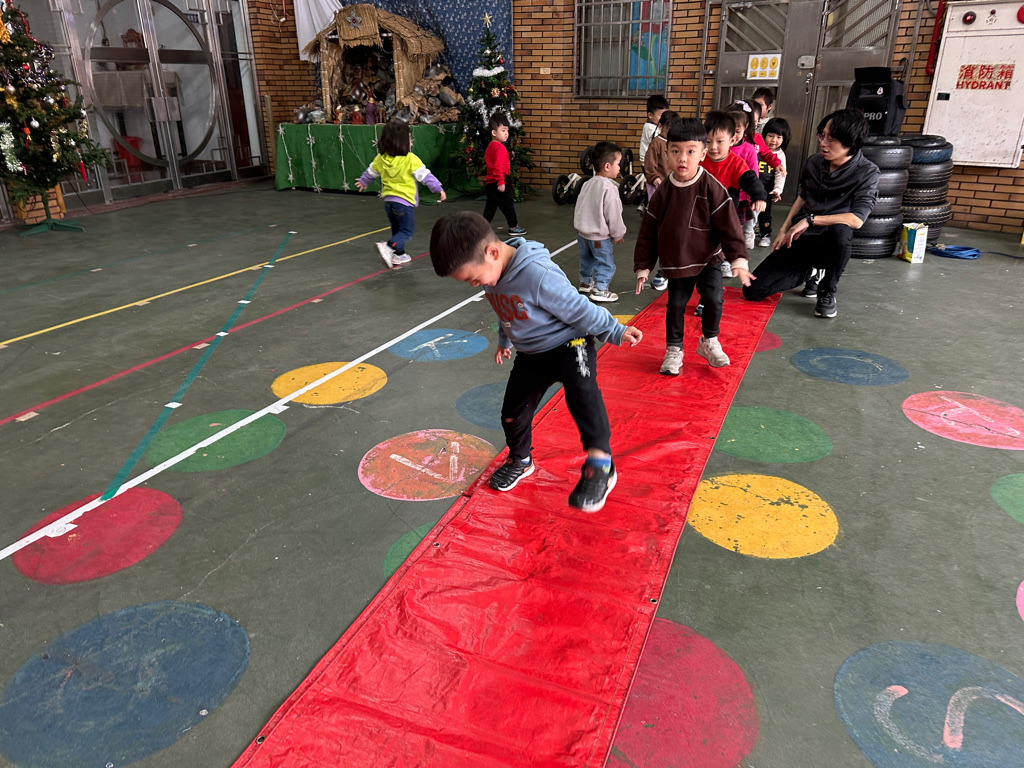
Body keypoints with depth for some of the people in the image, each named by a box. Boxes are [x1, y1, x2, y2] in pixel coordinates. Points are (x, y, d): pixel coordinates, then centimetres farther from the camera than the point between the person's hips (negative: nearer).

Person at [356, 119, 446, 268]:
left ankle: (399, 255, 27)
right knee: (407, 231, -1)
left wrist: (364, 181, 40)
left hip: (388, 200, 7)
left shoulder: (381, 158, 4)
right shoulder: (411, 159, -14)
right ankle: (387, 247, -22)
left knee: (397, 230, 21)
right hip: (404, 201, -7)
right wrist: (439, 189, -2)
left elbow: (370, 172, 20)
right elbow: (425, 176, -12)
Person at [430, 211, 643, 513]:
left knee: (581, 392, -34)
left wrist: (615, 331, -14)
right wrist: (504, 340, 30)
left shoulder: (538, 275, -33)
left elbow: (578, 309, -22)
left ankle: (600, 465, -29)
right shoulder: (492, 274, -6)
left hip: (568, 344, -7)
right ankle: (520, 460, 39)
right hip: (530, 354, 8)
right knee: (513, 412, 12)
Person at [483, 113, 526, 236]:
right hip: (498, 183, -9)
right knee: (508, 205, 4)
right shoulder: (499, 147, -17)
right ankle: (514, 227, 14)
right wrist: (501, 182, -26)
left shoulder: (490, 146, 15)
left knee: (490, 207, 14)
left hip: (489, 182, 9)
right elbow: (498, 166, -25)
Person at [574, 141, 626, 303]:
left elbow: (579, 208, 13)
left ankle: (585, 282, 39)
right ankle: (599, 289, 9)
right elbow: (613, 215, -17)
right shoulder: (609, 188, -21)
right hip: (599, 236, -8)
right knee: (606, 262, 5)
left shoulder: (587, 184, 4)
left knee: (587, 258, 24)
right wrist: (618, 234, -3)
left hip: (582, 232, 8)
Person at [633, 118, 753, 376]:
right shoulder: (663, 192, -5)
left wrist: (738, 260, -17)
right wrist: (643, 267, 2)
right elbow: (648, 231, 2)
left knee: (714, 298, -12)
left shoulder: (712, 188, -12)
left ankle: (709, 341, 14)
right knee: (676, 304, 3)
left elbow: (729, 226, -10)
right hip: (676, 261, 2)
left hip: (708, 258, -1)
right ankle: (674, 350, 21)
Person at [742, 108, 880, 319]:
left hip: (829, 244, -4)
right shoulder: (814, 162, 2)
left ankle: (827, 291, -13)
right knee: (752, 290, -10)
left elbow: (856, 220, -24)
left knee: (841, 231, -43)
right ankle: (810, 272, 18)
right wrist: (783, 231, 11)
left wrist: (810, 220, -22)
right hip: (799, 239, 4)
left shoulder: (867, 172, -13)